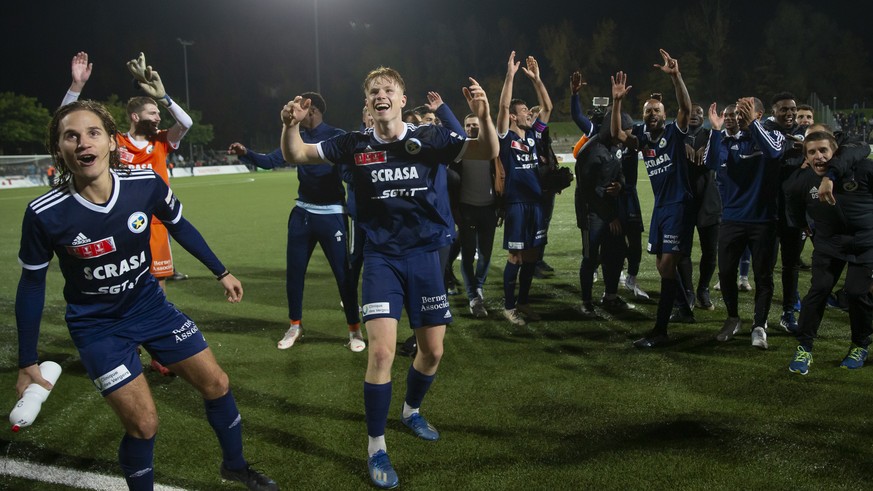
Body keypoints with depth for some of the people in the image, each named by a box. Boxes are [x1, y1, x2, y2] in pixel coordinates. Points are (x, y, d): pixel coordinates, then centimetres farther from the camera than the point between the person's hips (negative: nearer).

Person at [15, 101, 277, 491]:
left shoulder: (147, 185, -19)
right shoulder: (45, 214, -24)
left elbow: (180, 227, 3)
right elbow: (31, 284, -9)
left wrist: (221, 272, 11)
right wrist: (27, 362, -3)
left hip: (150, 305, 3)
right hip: (96, 326, -3)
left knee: (216, 384, 6)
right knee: (143, 422, -10)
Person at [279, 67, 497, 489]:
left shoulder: (429, 139, -5)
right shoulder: (354, 145, -3)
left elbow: (489, 153, -9)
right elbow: (295, 155, -1)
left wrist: (483, 115, -29)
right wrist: (291, 124, -23)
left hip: (425, 255, 2)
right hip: (382, 258, -2)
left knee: (433, 350, 11)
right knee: (382, 350, -13)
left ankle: (411, 410, 42)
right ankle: (376, 447, 5)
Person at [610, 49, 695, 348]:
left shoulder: (674, 132, -6)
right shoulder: (642, 139, 7)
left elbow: (686, 107, -22)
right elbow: (616, 133, -4)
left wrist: (675, 76, -34)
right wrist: (617, 101, -14)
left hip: (679, 205, -7)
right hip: (660, 206, 7)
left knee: (667, 263, -11)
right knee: (662, 265, 15)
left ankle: (660, 331, -10)